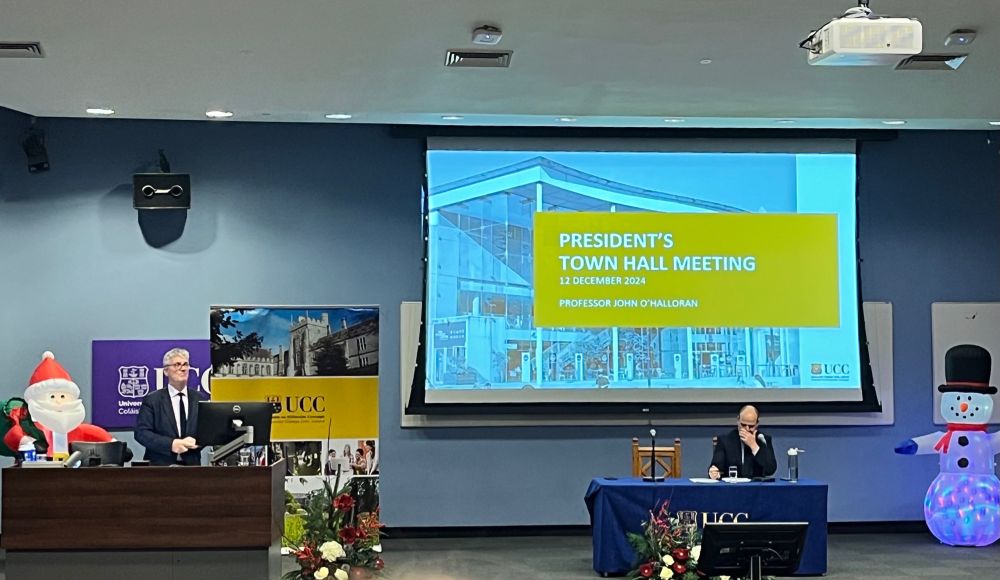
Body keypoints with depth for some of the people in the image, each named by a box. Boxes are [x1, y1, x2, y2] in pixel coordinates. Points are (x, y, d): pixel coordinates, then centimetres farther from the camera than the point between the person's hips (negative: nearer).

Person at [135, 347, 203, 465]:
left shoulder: (199, 399, 12)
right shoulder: (152, 400, 4)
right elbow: (141, 432, -4)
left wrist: (196, 442, -14)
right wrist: (171, 444, -18)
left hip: (192, 463, 2)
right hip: (161, 464, -2)